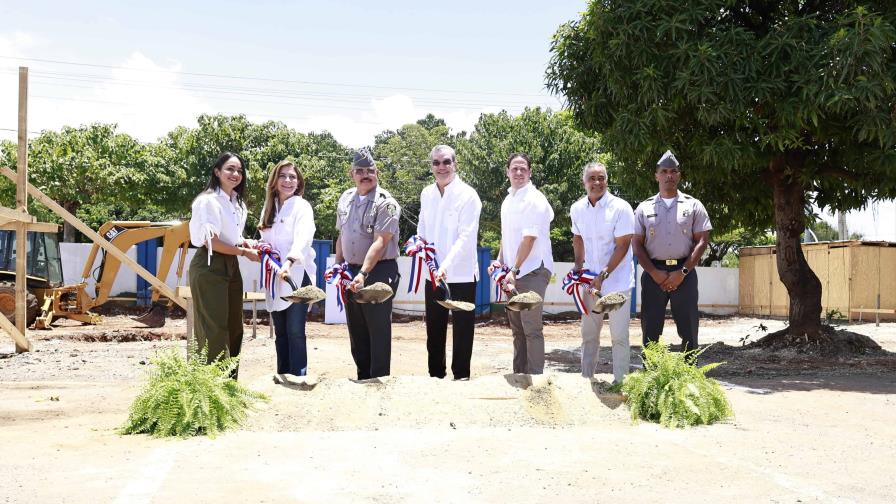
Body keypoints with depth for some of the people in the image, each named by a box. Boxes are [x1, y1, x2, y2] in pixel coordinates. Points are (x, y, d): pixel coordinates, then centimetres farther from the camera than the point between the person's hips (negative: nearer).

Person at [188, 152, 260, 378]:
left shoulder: (237, 203, 14)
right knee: (214, 329, -6)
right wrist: (244, 252, -12)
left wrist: (243, 242, 4)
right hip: (209, 268, -9)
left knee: (234, 328, 10)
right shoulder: (209, 201, -13)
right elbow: (211, 242, -17)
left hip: (231, 267, 9)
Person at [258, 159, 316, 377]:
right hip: (275, 278, 6)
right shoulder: (269, 208, 12)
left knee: (295, 332, -8)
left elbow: (302, 239, -24)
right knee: (280, 332, 10)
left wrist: (288, 263, -40)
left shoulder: (302, 207, -7)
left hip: (297, 276, -6)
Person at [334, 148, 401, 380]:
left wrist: (363, 273, -31)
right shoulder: (346, 199, 10)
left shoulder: (385, 203, -13)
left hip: (378, 272, -7)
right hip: (351, 273, 7)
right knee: (356, 332, 13)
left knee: (378, 331, -2)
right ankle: (362, 379, 25)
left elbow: (380, 243, -22)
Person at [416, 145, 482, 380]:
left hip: (461, 274, -5)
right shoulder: (426, 194, 8)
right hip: (434, 273, 6)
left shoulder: (468, 195, -11)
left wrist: (447, 264, -31)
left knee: (462, 329, 3)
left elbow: (467, 236, -20)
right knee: (434, 329, 13)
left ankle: (461, 376, 13)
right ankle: (435, 375, 24)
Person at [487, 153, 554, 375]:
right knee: (517, 327, 13)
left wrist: (514, 270, -20)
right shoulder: (508, 200, 14)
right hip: (512, 272, 8)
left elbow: (529, 239, -17)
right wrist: (500, 260, 8)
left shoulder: (535, 200, -11)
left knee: (531, 328, -7)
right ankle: (518, 374, 20)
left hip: (532, 271, -8)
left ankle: (535, 376, -1)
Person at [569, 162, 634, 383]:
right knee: (588, 334, 11)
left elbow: (622, 246, -15)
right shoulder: (577, 209, 3)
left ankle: (620, 382, 6)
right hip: (590, 281, 5)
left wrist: (603, 276, -19)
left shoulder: (621, 208, -13)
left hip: (617, 281, -5)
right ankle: (586, 379, 21)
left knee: (619, 335, -2)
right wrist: (578, 266, 6)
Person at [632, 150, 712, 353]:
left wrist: (682, 272, -9)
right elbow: (637, 244, 5)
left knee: (689, 329, 0)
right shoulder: (644, 208, 9)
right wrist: (654, 273, -8)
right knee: (650, 329, 1)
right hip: (653, 273, 1)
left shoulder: (693, 206, 7)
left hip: (684, 273, 0)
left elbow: (702, 241, 2)